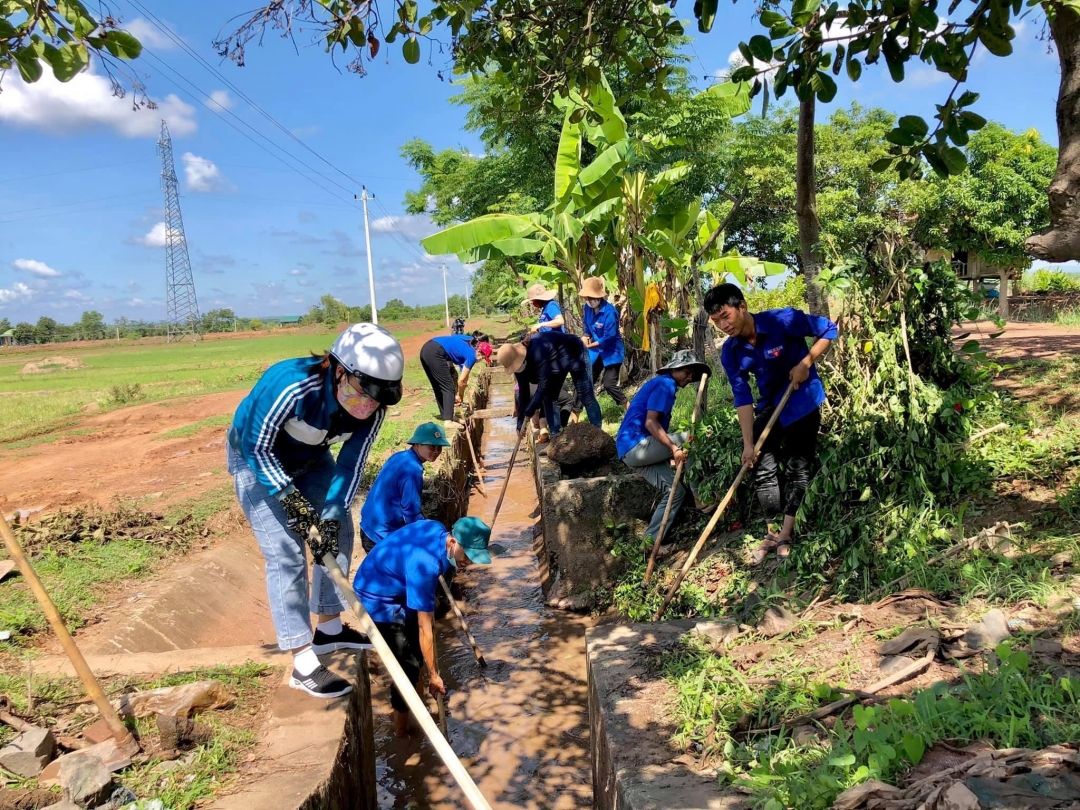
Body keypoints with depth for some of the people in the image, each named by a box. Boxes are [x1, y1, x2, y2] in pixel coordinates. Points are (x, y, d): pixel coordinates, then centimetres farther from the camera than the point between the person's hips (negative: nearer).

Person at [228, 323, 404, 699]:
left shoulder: (372, 409, -23)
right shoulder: (291, 385, -39)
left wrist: (332, 515, -23)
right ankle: (303, 665, -4)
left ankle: (329, 629, 26)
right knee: (286, 553, -11)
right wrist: (290, 499, -28)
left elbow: (351, 464, -14)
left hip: (310, 457, 6)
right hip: (257, 457, -6)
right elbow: (258, 447, -27)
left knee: (338, 533, 6)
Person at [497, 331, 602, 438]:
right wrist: (520, 423, -12)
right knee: (548, 397, 1)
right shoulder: (518, 359, -17)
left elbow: (544, 382, -41)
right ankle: (555, 435, 5)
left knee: (585, 396, -8)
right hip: (556, 362, 8)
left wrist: (530, 409, -38)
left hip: (574, 354, -8)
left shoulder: (537, 351, -42)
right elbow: (523, 391, -11)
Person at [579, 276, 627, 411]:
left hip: (612, 352, -7)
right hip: (596, 351, 7)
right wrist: (586, 339, -9)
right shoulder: (588, 307, -4)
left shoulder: (609, 312, -26)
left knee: (609, 384, -10)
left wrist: (589, 346, -23)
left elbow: (609, 337, -26)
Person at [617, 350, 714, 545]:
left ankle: (650, 541, 2)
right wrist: (674, 448, -26)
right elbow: (651, 422, -19)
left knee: (675, 491, 4)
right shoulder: (664, 383, -8)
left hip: (632, 449, 10)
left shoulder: (663, 385, 23)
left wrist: (670, 451, 19)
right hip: (636, 445, -10)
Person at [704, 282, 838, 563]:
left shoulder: (783, 320, -26)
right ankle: (772, 533, 13)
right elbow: (742, 397, -13)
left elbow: (829, 330, -13)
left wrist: (806, 363, -23)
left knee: (797, 468, -1)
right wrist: (748, 443, -17)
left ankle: (786, 534, 8)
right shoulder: (730, 352, -13)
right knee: (764, 468, 1)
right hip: (769, 406, 4)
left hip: (803, 401, -4)